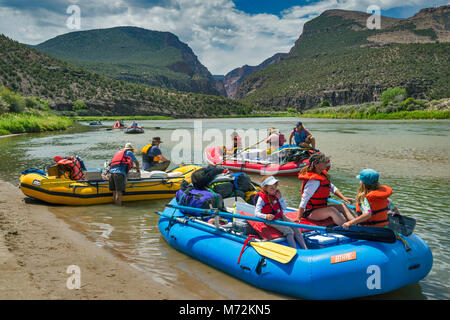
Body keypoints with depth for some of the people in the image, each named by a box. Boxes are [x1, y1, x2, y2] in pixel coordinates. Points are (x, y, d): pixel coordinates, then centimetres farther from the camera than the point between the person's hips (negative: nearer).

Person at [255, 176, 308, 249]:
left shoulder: (276, 194, 3)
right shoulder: (262, 198, -17)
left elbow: (284, 208, 7)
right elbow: (256, 213, -26)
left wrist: (280, 198, -9)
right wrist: (266, 216, -46)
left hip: (281, 217, 7)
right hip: (272, 220, -6)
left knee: (295, 227, -11)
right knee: (289, 231, -23)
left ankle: (305, 248, -13)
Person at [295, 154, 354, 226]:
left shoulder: (322, 174, 6)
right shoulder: (314, 181, -24)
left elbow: (332, 187, 17)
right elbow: (304, 199, -26)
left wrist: (344, 198, 6)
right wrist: (299, 218, -27)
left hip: (320, 208, 10)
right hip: (310, 212, -10)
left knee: (342, 206, -1)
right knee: (332, 210, -30)